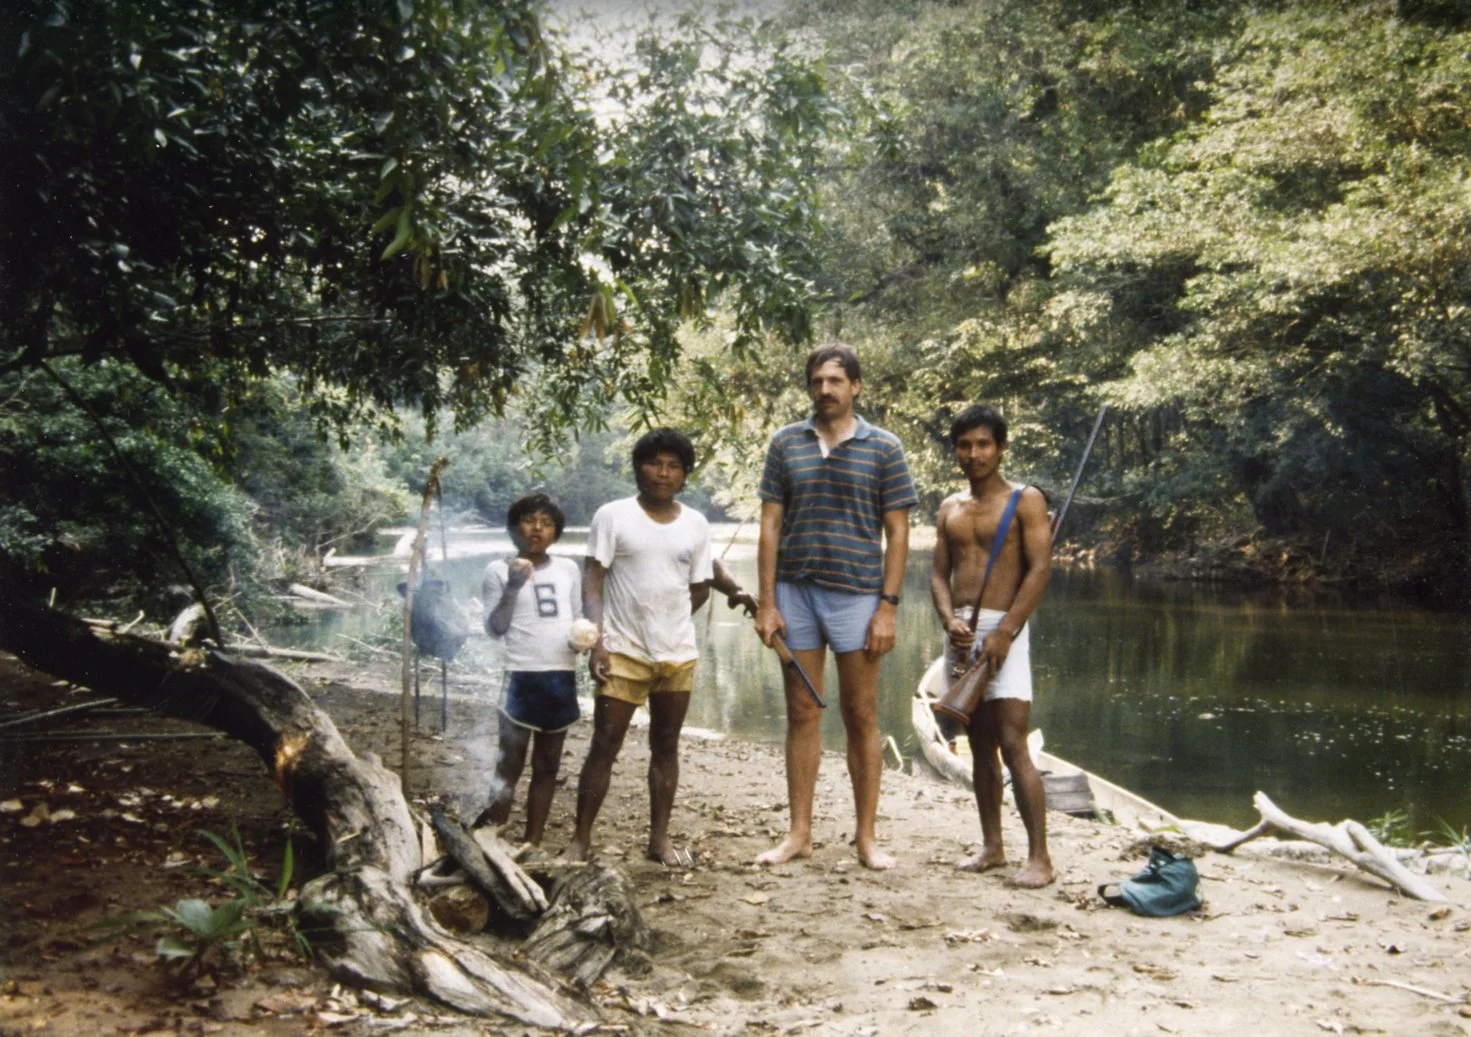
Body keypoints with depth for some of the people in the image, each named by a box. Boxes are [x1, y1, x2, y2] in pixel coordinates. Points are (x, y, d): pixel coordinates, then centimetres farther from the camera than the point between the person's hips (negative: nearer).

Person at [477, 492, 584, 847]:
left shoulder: (568, 569, 10)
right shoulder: (499, 570, -2)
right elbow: (494, 628, -6)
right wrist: (512, 587, -20)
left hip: (562, 677, 5)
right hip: (521, 676, -5)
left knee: (547, 765, 12)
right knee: (509, 766, -6)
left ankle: (533, 844, 22)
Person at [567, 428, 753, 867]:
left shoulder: (696, 525, 7)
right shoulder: (612, 516, -2)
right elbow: (593, 580, -7)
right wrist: (597, 640, -14)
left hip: (678, 653, 4)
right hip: (623, 650, -3)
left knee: (666, 745, 10)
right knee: (604, 745, -2)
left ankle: (660, 838, 19)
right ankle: (580, 839, 6)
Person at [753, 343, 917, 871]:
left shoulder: (883, 448, 1)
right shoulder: (785, 444, 6)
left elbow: (897, 532, 0)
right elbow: (770, 525, 6)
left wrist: (888, 606, -7)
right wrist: (766, 602, 0)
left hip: (857, 594, -2)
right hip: (795, 592, 2)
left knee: (861, 718, 4)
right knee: (802, 714, 8)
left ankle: (866, 836, 14)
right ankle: (799, 832, 17)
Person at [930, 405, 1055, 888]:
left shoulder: (1025, 500, -1)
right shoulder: (950, 508, 16)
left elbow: (1040, 568, -10)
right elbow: (939, 574, 13)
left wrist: (1005, 631, -18)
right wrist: (950, 620, -8)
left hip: (1003, 629, -6)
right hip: (960, 631, 6)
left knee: (1013, 745, -11)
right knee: (980, 745, 10)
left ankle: (1039, 857, -9)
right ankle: (992, 847, 17)